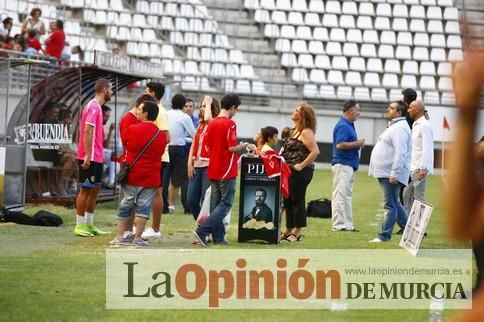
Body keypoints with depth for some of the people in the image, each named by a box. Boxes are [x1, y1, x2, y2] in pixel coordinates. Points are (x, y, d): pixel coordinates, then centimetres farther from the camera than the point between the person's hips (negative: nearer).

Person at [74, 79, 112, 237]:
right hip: (90, 158, -10)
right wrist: (87, 156, -25)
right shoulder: (93, 107, -14)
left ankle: (89, 224, 16)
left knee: (95, 189, 12)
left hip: (96, 158, 10)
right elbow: (87, 131, -21)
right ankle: (80, 225, -1)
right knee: (86, 189, -5)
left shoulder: (97, 107, 16)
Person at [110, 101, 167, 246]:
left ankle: (119, 236, 10)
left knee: (125, 206, 9)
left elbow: (124, 143, 8)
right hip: (151, 178, 1)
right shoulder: (161, 135, -1)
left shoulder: (132, 129, -8)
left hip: (131, 175, -1)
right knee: (143, 207, 3)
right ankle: (138, 237, 0)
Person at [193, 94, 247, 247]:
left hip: (213, 170, 8)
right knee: (225, 204, -3)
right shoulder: (230, 124, -14)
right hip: (226, 171, -8)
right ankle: (202, 231, -14)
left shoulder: (212, 123, 9)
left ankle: (218, 237, 11)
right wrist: (243, 146, 0)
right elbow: (232, 147, -18)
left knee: (216, 204, 10)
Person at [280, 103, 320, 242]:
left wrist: (302, 165, -19)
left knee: (297, 200, -4)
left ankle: (297, 232, 2)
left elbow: (315, 152, -20)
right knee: (288, 200, 14)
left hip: (300, 172, -10)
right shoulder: (295, 131, 16)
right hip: (290, 171, 10)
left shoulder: (306, 132, -12)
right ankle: (288, 231, 22)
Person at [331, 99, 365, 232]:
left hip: (349, 165, 11)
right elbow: (340, 145, -24)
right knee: (340, 195, -9)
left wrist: (358, 144, 8)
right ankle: (338, 225, -9)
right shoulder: (343, 126, -14)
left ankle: (347, 225, 16)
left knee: (347, 195, 12)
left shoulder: (349, 125, 17)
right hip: (342, 165, -11)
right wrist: (357, 143, -15)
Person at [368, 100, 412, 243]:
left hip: (391, 175, -11)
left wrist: (394, 173, -27)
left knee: (390, 205, -6)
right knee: (394, 204, 15)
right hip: (386, 173, 11)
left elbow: (400, 153, -23)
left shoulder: (399, 128, -15)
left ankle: (384, 236, -5)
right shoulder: (394, 126, 19)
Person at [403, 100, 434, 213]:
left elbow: (427, 149, -19)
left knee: (418, 196, -7)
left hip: (419, 168, -10)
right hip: (412, 167, 10)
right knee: (406, 195, 10)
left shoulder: (424, 126, -12)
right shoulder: (415, 125, 17)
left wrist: (423, 169, -24)